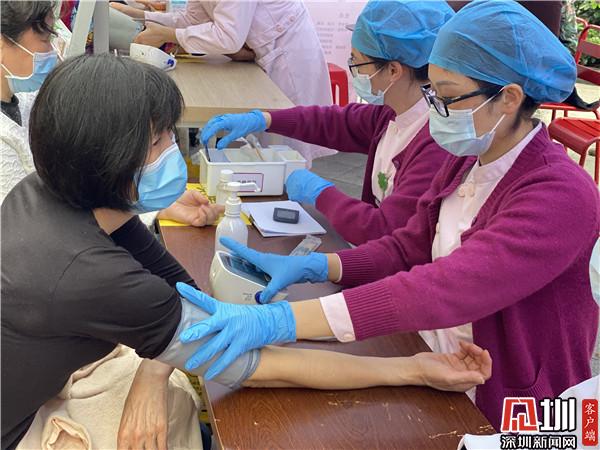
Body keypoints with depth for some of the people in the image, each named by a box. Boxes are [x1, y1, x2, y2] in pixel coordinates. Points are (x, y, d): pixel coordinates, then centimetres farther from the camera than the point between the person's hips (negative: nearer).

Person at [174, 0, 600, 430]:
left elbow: (446, 288, -37)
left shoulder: (562, 196, -26)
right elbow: (409, 247, 4)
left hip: (501, 416, -6)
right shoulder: (469, 159, 1)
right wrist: (311, 266, -14)